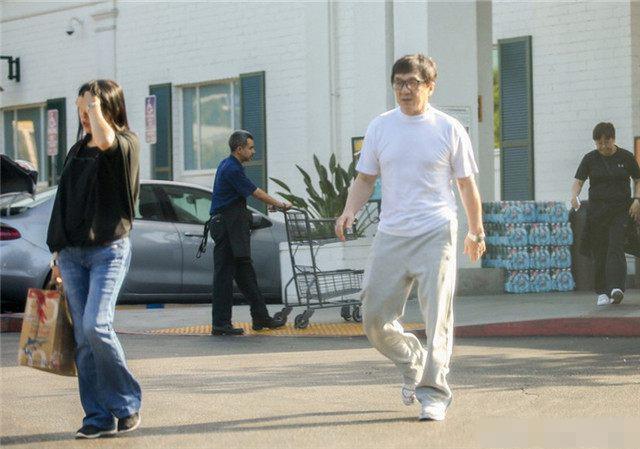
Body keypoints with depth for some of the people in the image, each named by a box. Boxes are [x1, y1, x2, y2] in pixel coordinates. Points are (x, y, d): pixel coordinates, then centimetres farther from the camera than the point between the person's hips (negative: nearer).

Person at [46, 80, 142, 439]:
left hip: (109, 249, -6)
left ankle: (127, 404, -4)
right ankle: (99, 417, 4)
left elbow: (105, 140, -27)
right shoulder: (78, 151, 18)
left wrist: (95, 107, -12)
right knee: (83, 338, 1)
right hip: (72, 252, 6)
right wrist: (58, 252, 18)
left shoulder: (127, 143, -2)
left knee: (96, 325, -20)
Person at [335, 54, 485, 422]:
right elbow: (366, 179, 13)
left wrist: (477, 232, 13)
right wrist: (350, 211, -5)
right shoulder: (380, 127, 8)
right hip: (390, 236, 3)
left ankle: (434, 392, -1)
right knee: (375, 318, 3)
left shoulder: (449, 129, 2)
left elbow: (467, 184, 9)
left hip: (436, 235, -3)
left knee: (437, 317, -9)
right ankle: (412, 362, 29)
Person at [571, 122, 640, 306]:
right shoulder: (590, 159, 4)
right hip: (597, 211, 2)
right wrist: (574, 195, -21)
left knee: (615, 248, -16)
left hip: (620, 210, -1)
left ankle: (616, 288, -28)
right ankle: (602, 292, 8)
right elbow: (578, 180, 0)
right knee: (599, 252, 1)